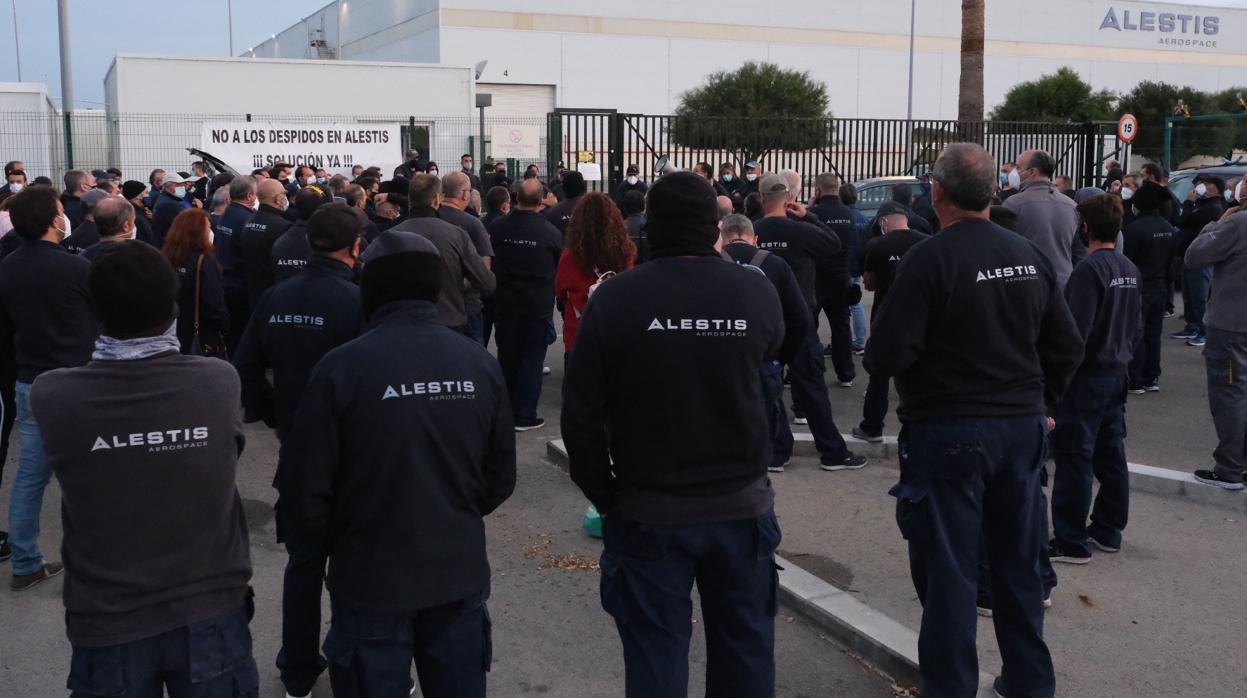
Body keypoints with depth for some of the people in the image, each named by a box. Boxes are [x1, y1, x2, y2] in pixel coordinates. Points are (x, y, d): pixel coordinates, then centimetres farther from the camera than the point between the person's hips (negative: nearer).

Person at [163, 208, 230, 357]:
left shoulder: (166, 259, 1)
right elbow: (215, 306, -18)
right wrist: (225, 328, -1)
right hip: (204, 341, -6)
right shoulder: (204, 262, -17)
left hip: (171, 337, 6)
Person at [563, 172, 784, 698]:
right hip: (742, 505, 2)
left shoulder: (614, 299, -13)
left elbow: (582, 413, -8)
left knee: (656, 654, 10)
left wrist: (605, 497, 1)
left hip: (649, 512, -1)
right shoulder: (757, 291, -9)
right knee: (745, 645, 17)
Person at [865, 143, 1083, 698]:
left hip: (948, 430, -6)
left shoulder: (930, 259, -16)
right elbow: (1067, 346, 7)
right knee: (1018, 562, 18)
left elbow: (887, 355, -19)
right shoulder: (1030, 256, 2)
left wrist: (876, 356, 3)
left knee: (948, 569, 4)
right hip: (1022, 427, 6)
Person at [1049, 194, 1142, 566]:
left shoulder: (1089, 269, -18)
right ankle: (1108, 531, 24)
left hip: (1086, 377, -8)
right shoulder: (1130, 269, 8)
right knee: (1110, 455, 15)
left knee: (1074, 458, -3)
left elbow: (1075, 331, -21)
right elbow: (1138, 326, 14)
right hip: (1118, 374, 9)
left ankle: (1070, 542, 0)